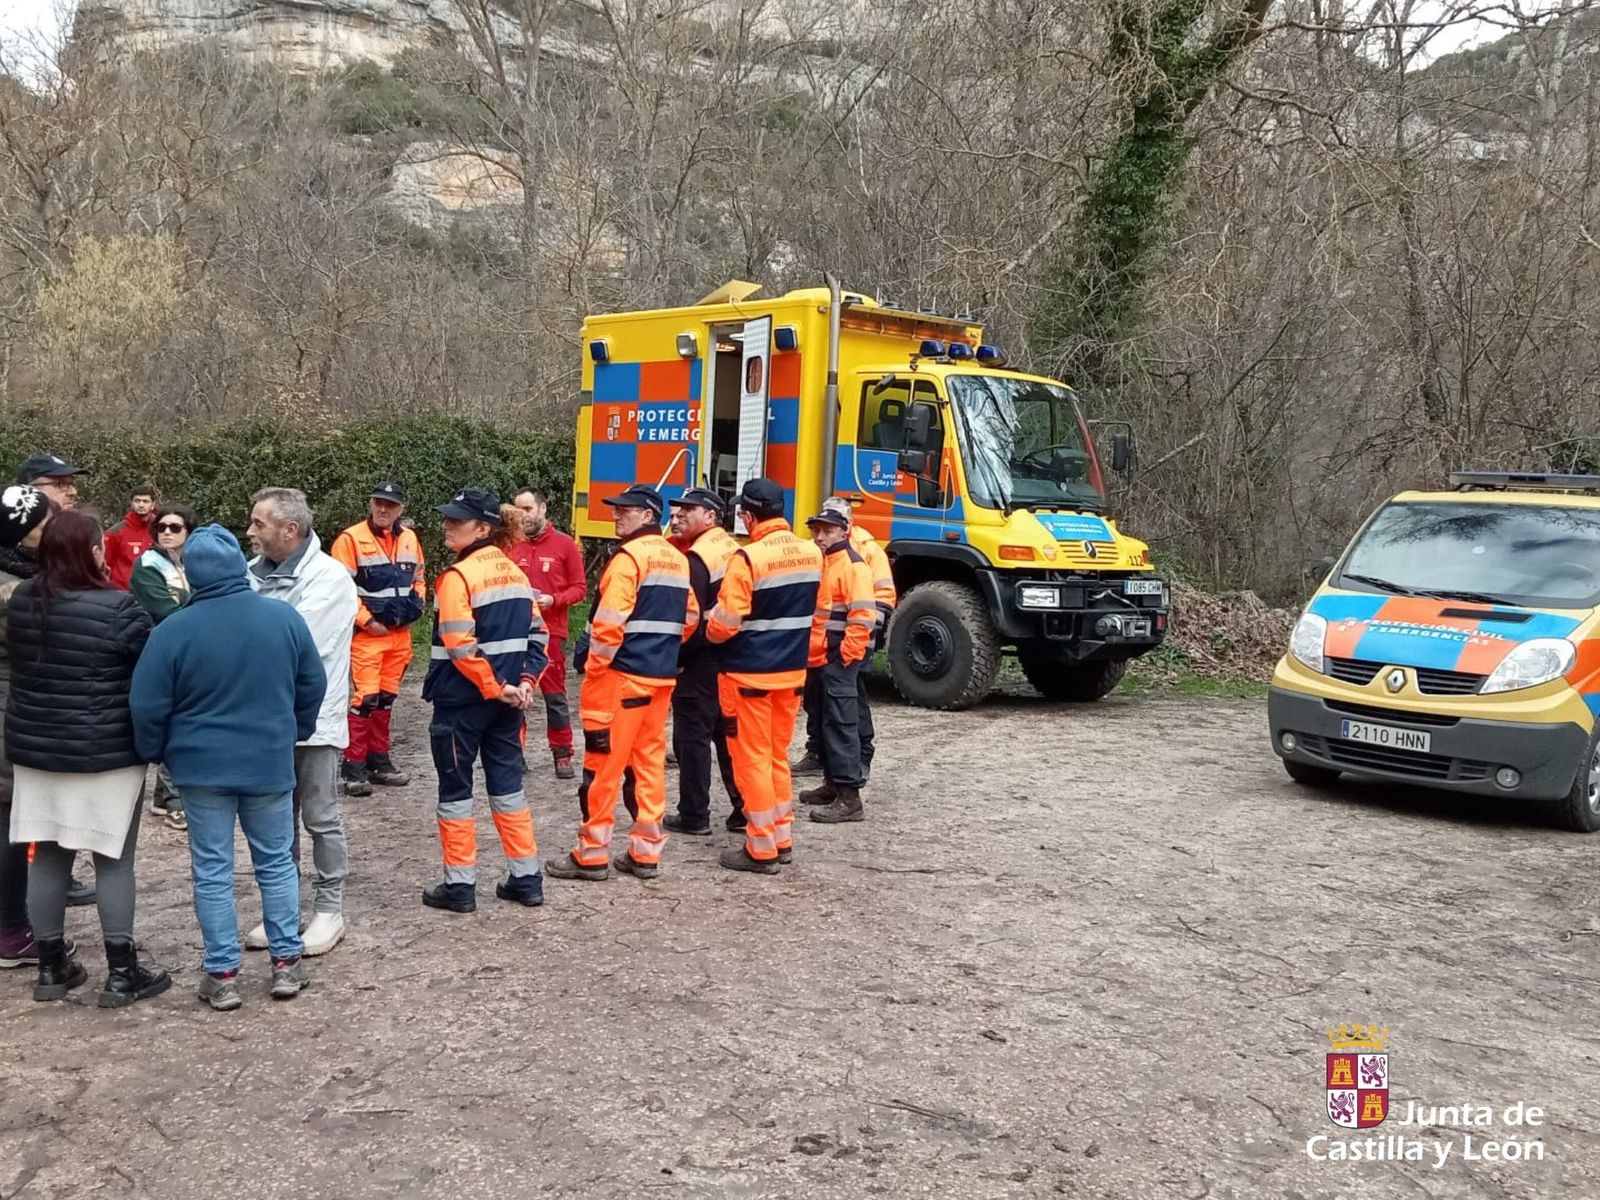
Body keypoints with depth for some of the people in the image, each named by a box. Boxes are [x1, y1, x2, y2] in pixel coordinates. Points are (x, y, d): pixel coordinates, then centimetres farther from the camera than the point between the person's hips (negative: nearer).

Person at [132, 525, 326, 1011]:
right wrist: (295, 734, 20)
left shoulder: (173, 630, -13)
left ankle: (222, 974, 13)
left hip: (201, 765, -1)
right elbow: (313, 687, 4)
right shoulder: (285, 617, -6)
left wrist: (156, 753, 11)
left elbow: (148, 707, -8)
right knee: (277, 862, 13)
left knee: (212, 871, 8)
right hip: (270, 761, 2)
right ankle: (287, 963, 18)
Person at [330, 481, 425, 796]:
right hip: (367, 633, -6)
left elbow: (418, 579, 21)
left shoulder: (410, 540, 10)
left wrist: (416, 607, 5)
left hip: (400, 633, 6)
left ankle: (379, 761, 23)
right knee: (365, 699, -11)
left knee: (386, 698, 13)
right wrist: (367, 621, -15)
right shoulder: (351, 539, -9)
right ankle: (353, 768, -5)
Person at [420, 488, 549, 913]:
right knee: (508, 786, 13)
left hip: (461, 700, -7)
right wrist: (525, 681, 2)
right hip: (506, 700, 7)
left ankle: (460, 885, 11)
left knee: (455, 791, 5)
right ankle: (527, 878, 17)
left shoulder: (457, 576, -14)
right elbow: (537, 632, 9)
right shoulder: (515, 573, 9)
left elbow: (460, 647, -21)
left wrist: (495, 688, -15)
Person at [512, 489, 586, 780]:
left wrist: (554, 600, -14)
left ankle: (562, 755, 12)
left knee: (555, 695, 3)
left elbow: (579, 587, 1)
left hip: (550, 632, -2)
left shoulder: (564, 544, 0)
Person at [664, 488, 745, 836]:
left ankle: (693, 816, 8)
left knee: (692, 738, 1)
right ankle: (746, 810, 17)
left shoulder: (696, 558, -16)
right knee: (729, 736, 14)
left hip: (700, 663, -8)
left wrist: (677, 660, -10)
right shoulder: (732, 549, 11)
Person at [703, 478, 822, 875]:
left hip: (750, 674, -6)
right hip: (792, 672, 7)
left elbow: (724, 623, -17)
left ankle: (761, 850, 10)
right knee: (778, 755, 18)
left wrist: (710, 633, 3)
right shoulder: (812, 554, 1)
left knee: (752, 759, 4)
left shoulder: (749, 558, -20)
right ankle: (782, 838, 26)